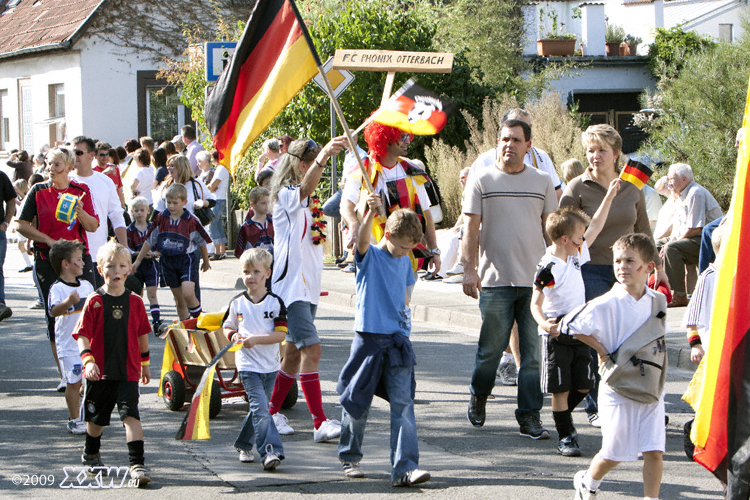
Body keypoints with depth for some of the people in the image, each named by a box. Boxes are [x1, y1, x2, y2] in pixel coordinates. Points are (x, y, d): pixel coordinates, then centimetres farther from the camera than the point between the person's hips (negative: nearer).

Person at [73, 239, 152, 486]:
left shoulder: (135, 302, 2)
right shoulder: (94, 302, -5)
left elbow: (142, 334, 13)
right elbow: (83, 334, -9)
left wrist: (144, 363, 20)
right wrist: (88, 360, -23)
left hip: (128, 370, 0)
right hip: (100, 371, 0)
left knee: (131, 414, -15)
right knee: (96, 416, 17)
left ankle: (137, 464, -17)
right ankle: (91, 454, 43)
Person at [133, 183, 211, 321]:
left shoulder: (192, 220, -8)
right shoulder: (160, 218, 1)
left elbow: (202, 242, 7)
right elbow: (149, 241, 11)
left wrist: (206, 262, 18)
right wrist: (138, 260, 15)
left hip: (186, 259, -3)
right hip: (167, 261, 4)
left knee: (188, 294, -20)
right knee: (179, 300, 8)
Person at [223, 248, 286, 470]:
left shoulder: (275, 302, -2)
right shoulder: (237, 303, 4)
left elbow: (281, 334, -7)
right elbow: (227, 326, 16)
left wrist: (256, 339, -19)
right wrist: (233, 335, -7)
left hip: (270, 366, 2)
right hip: (247, 365, -2)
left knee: (258, 408, 12)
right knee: (260, 408, -15)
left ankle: (243, 445, 32)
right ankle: (270, 451, -22)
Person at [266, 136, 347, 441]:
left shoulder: (310, 202, 17)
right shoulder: (286, 195, -12)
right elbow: (305, 188, -36)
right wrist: (323, 156, -51)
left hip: (308, 285, 10)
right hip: (290, 284, -10)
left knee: (294, 353, 13)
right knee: (311, 349, -17)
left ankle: (272, 413, 23)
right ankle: (320, 424, -19)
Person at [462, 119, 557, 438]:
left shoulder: (542, 182, 11)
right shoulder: (481, 179, 4)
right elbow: (471, 228, 1)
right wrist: (469, 269, -8)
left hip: (535, 281, 2)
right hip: (495, 280, -2)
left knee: (534, 352, -2)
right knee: (491, 348, 4)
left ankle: (529, 417, 4)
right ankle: (478, 396, 30)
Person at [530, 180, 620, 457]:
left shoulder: (576, 255, 7)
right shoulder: (548, 268, -16)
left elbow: (595, 228, 16)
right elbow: (535, 302, -17)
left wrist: (609, 197, 15)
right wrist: (544, 323, -35)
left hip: (580, 333, 7)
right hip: (556, 336, -7)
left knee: (583, 385, 9)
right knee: (560, 389, -2)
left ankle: (562, 418, 31)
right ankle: (565, 437, 5)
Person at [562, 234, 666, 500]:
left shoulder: (658, 301, 4)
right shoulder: (607, 304, -13)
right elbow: (569, 324, -12)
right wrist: (601, 350, -7)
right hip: (618, 388, -4)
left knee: (654, 450, -4)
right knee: (614, 453, 5)